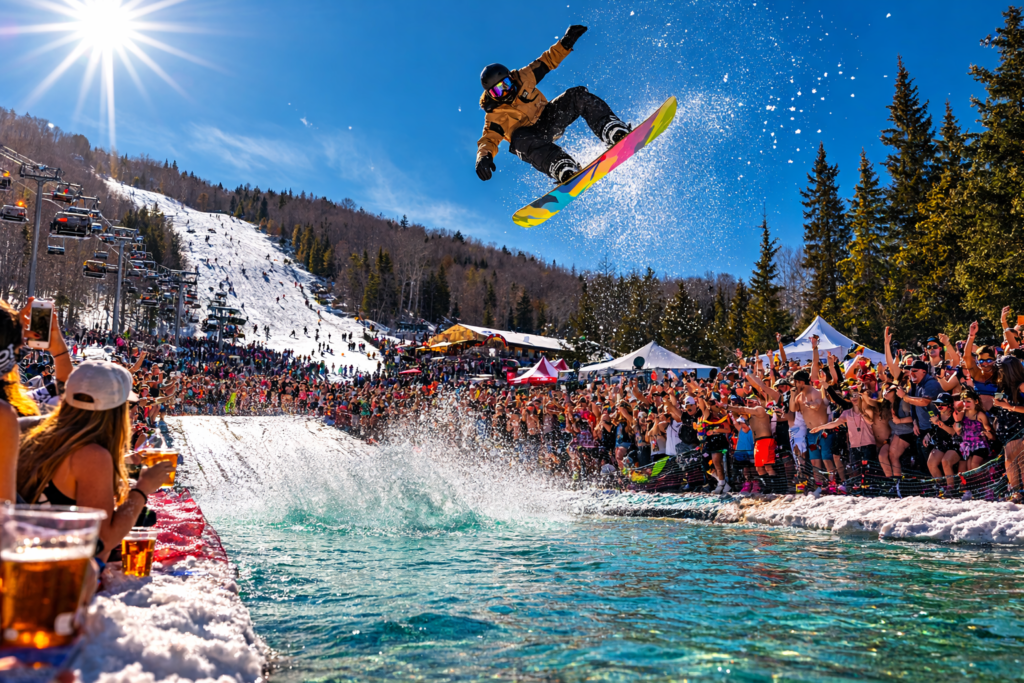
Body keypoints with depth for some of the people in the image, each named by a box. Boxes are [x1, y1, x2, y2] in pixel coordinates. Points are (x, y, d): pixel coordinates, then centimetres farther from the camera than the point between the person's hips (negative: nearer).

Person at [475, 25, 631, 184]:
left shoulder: (521, 79, -5)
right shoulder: (495, 115, -14)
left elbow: (546, 62, 5)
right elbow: (489, 139, -19)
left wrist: (565, 44, -5)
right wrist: (483, 157, -41)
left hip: (549, 119, 5)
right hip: (530, 135, -5)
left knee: (579, 95, -16)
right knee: (519, 139, -43)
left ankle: (616, 135, -31)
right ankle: (565, 171, -62)